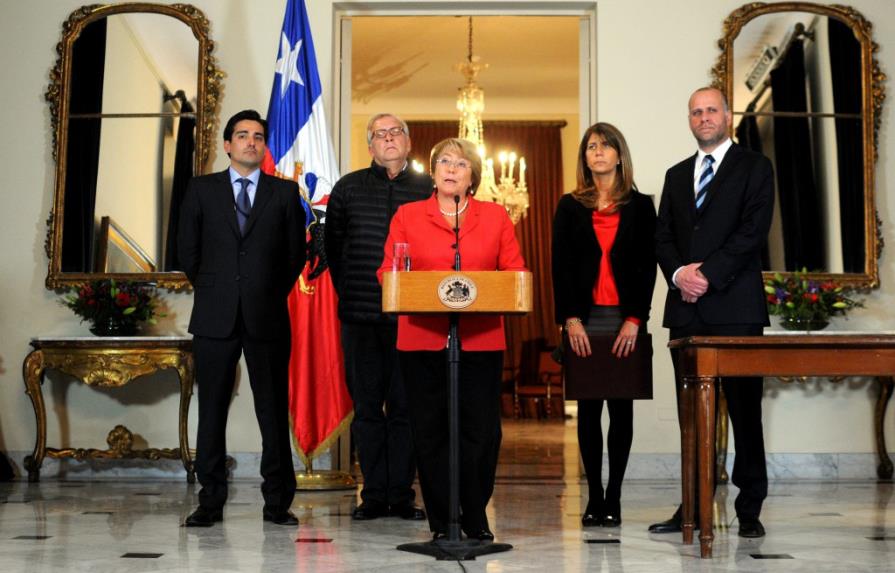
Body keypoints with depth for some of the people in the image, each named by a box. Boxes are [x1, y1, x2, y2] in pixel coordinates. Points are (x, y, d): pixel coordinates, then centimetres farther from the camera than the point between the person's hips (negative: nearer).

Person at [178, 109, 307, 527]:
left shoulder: (284, 192, 7)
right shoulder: (202, 189, 9)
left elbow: (296, 252, 9)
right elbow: (187, 249, 11)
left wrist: (272, 293, 9)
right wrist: (211, 290, 11)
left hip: (267, 316, 0)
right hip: (215, 317, 1)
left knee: (274, 411, 2)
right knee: (212, 410, 4)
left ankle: (277, 502, 9)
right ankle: (211, 501, 12)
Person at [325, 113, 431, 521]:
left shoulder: (428, 189, 7)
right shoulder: (349, 188, 9)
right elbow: (332, 244, 14)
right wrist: (348, 291, 9)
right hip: (361, 316, 1)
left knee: (406, 406, 2)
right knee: (367, 406, 4)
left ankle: (402, 495, 10)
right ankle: (374, 495, 12)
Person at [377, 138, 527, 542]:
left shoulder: (495, 217, 11)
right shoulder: (407, 216, 10)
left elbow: (516, 274, 6)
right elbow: (387, 271, 5)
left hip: (481, 340, 0)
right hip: (422, 339, 0)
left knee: (480, 431, 0)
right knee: (430, 432, 3)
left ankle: (476, 518, 17)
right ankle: (441, 521, 15)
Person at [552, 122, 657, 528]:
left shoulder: (640, 206, 7)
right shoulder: (570, 207, 9)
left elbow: (647, 266, 2)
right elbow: (560, 266, 3)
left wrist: (635, 320, -9)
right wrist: (570, 320, -8)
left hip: (625, 320, 0)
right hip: (583, 320, 1)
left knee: (621, 407, 2)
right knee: (588, 408, 2)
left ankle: (613, 498, 9)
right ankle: (594, 498, 9)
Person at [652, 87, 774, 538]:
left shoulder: (754, 167, 5)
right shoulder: (676, 175, 20)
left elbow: (753, 231, -7)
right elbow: (663, 237, 12)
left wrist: (708, 274, -14)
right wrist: (679, 273, -7)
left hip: (734, 307, -5)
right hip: (686, 307, 5)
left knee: (744, 408, -1)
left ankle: (749, 509, 6)